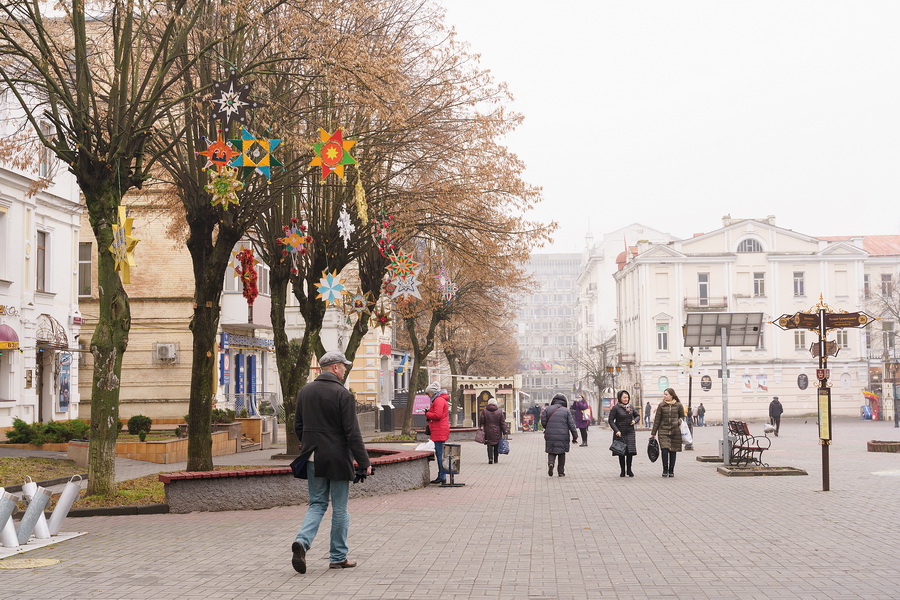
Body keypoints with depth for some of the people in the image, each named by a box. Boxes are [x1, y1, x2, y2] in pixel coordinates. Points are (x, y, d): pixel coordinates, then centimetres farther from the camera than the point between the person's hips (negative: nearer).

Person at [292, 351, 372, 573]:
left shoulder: (304, 392, 7)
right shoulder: (343, 395, -13)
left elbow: (298, 426, 13)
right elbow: (352, 432, -16)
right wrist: (364, 462, -11)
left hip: (313, 458, 5)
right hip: (338, 458, -5)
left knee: (317, 504, 13)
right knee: (340, 509, 6)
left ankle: (302, 541, -10)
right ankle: (338, 557, 13)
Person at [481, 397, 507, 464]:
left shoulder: (484, 411, -2)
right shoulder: (499, 411, -1)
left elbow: (482, 422, -1)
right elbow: (502, 423, -1)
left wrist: (481, 428, 10)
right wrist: (504, 432, 2)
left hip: (488, 431, -1)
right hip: (497, 432, 1)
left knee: (489, 446, 2)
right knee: (496, 446, 12)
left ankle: (490, 459, -12)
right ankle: (496, 459, 18)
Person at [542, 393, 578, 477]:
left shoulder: (548, 409, 3)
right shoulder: (566, 411, 1)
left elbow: (543, 421, -3)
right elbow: (571, 425, -2)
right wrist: (575, 436, 3)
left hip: (550, 436, 0)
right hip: (563, 436, 0)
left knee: (551, 452, 10)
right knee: (561, 454, 13)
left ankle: (550, 463, -19)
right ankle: (561, 472, 13)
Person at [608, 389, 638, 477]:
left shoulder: (630, 407, 8)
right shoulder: (616, 408, -7)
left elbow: (637, 416, 21)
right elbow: (611, 420, -8)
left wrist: (635, 421, -2)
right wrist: (616, 431, -18)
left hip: (630, 433, 3)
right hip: (620, 433, -3)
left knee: (630, 451, -3)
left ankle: (629, 470, 11)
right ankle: (623, 471, 12)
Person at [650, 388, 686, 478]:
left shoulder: (678, 405, 3)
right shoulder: (661, 405, 4)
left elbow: (682, 417, 17)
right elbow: (657, 420, 6)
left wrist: (679, 421, -4)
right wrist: (653, 433, 6)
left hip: (675, 431, 0)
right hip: (663, 431, 0)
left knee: (673, 451, 4)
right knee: (664, 450, -12)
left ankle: (671, 471, 16)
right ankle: (665, 470, -2)